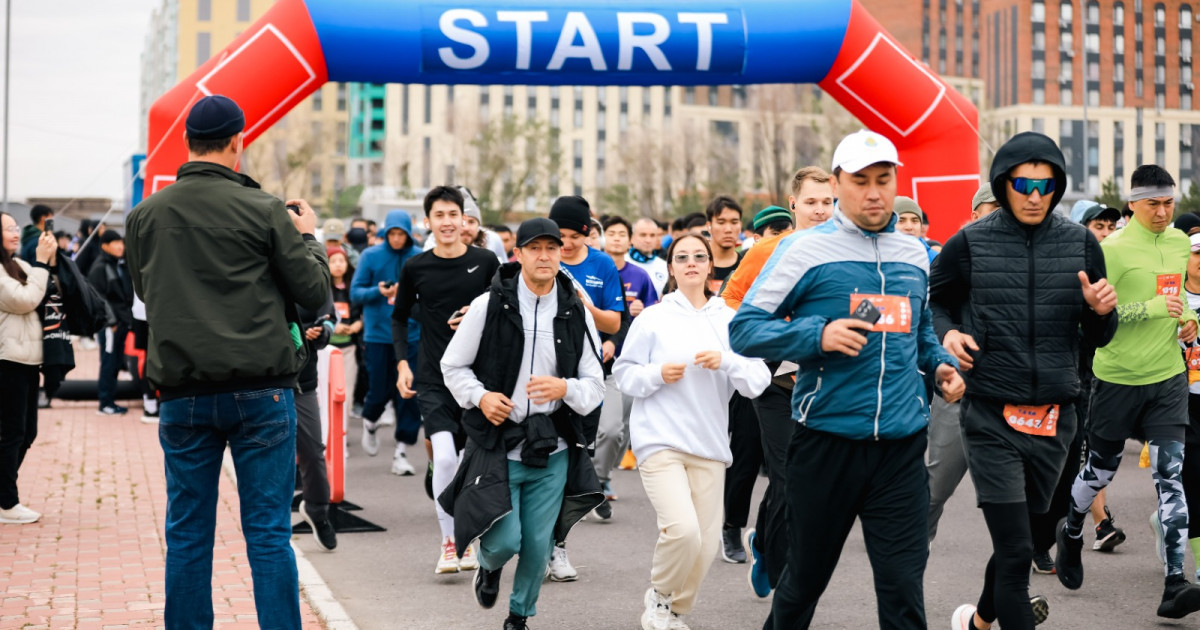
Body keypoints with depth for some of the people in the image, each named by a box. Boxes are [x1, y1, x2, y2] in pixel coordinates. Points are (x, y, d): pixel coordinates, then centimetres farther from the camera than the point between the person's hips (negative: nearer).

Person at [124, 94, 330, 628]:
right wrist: (308, 236, 14)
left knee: (188, 534, 9)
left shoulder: (144, 216, 4)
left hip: (182, 394, 3)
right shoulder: (263, 210, -7)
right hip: (260, 390, -3)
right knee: (269, 533, 1)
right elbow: (314, 291, -2)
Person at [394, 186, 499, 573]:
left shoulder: (485, 262, 1)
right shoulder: (416, 268, 1)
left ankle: (466, 540, 24)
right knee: (444, 456, -17)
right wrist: (403, 363, 3)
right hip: (433, 379, -1)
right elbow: (399, 317, 13)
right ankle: (448, 543, -5)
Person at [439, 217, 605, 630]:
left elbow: (595, 386, 3)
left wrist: (565, 389, -18)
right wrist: (480, 396, -13)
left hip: (552, 452, 2)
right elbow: (452, 366, 5)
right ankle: (488, 565, 29)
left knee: (538, 545, 7)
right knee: (505, 540, -9)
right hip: (498, 445, -2)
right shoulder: (490, 305, -4)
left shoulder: (577, 314, 2)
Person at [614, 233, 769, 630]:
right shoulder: (653, 319, 2)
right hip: (660, 440, -3)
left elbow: (758, 382, 2)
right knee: (683, 530, -20)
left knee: (706, 543, 4)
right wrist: (658, 374, -12)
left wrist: (726, 362, -15)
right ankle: (659, 595, 8)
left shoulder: (730, 321, 6)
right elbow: (623, 374, 5)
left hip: (710, 445, 3)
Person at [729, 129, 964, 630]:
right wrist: (818, 335, -20)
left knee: (903, 585, -3)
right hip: (826, 441, -3)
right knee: (806, 578, 13)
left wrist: (939, 363, 8)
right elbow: (744, 330, -6)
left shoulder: (914, 254, 12)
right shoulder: (806, 249, -4)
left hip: (902, 444, 3)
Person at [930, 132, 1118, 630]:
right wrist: (947, 333, -10)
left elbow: (1099, 337, 8)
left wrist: (1101, 310, -14)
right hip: (992, 419, -3)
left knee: (1017, 536, 19)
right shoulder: (970, 243, -5)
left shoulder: (1080, 243, 2)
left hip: (1054, 419, 3)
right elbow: (934, 302, 11)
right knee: (1016, 548, -9)